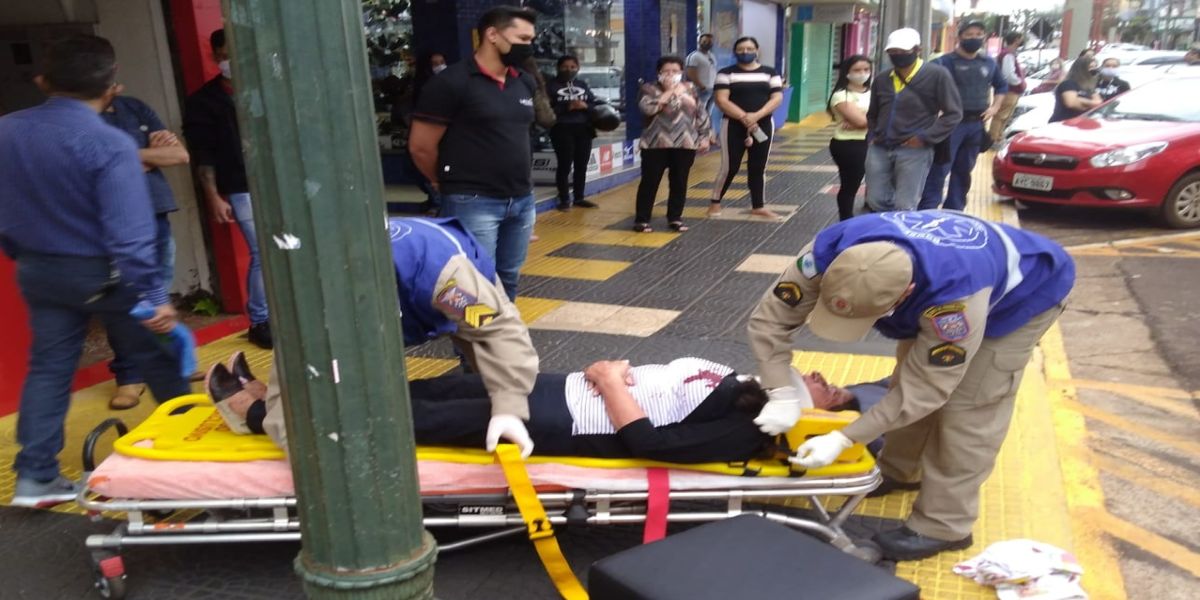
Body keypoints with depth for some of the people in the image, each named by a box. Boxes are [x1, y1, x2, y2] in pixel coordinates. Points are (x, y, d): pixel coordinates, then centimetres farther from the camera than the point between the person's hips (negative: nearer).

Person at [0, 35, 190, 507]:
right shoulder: (109, 144, -22)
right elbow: (129, 232, -25)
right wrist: (154, 295, -21)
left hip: (38, 270, 6)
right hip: (102, 273, -6)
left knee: (48, 369, 13)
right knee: (158, 361, 10)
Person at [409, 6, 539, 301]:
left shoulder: (526, 83, 10)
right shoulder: (453, 81, -10)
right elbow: (420, 146, -7)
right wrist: (452, 183, 7)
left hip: (522, 201, 7)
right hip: (473, 203, -6)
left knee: (508, 280, 15)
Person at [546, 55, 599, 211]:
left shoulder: (583, 85, 14)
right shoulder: (552, 86, -2)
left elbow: (595, 104, 10)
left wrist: (585, 106, -11)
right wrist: (567, 107, -20)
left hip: (584, 130, 5)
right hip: (563, 131, -5)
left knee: (581, 166, 8)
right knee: (565, 166, -5)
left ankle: (579, 198, 19)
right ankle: (564, 200, 4)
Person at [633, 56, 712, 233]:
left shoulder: (690, 89, 9)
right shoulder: (650, 89, -2)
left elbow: (701, 114, 12)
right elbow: (647, 108, -21)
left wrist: (704, 137, 5)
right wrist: (668, 92, -16)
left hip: (685, 144, 3)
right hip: (656, 144, -3)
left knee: (679, 182, 7)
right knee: (650, 181, 0)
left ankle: (675, 218, 18)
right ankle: (641, 219, 7)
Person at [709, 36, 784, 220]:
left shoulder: (770, 73, 7)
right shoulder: (726, 73, -1)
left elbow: (777, 98, -2)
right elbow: (721, 100, -10)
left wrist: (756, 116, -18)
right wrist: (744, 117, -21)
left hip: (763, 125, 3)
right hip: (734, 125, -3)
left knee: (758, 167, 8)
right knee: (729, 167, -3)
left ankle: (758, 206, 17)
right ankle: (715, 202, 14)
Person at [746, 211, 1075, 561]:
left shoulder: (956, 293, -47)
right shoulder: (829, 252, -35)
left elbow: (925, 387, -36)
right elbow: (771, 315, -26)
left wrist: (844, 439, -38)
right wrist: (781, 394, -37)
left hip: (1024, 294, -5)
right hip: (935, 279, 6)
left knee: (968, 408, -9)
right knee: (909, 378, 9)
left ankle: (943, 527, 3)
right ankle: (898, 471, 32)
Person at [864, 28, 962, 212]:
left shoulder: (937, 75, -3)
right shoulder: (881, 80, 13)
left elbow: (953, 113, -4)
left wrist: (925, 138, -11)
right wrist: (873, 135, 10)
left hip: (914, 151, -5)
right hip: (879, 150, 5)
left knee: (904, 208, -4)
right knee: (876, 202, 8)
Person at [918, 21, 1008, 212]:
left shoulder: (989, 63, 12)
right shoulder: (946, 61, -9)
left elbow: (1002, 86, 26)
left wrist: (995, 107, 12)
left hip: (977, 124, 6)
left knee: (964, 171, 12)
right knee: (939, 170, -10)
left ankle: (954, 212, 22)